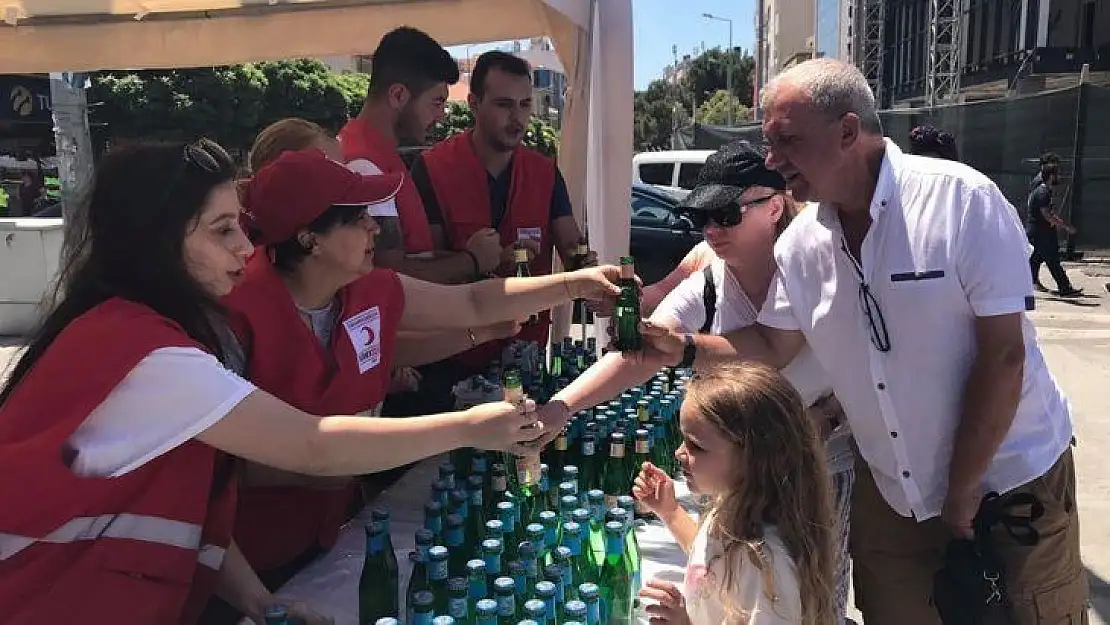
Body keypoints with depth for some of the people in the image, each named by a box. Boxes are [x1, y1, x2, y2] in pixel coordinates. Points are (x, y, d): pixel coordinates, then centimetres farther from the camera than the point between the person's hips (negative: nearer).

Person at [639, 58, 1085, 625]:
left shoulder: (962, 199, -20)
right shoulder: (800, 244, -4)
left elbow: (1003, 356, -19)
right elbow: (772, 346, 6)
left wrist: (962, 491, -14)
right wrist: (685, 347, -13)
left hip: (1010, 480, -4)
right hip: (890, 495, 5)